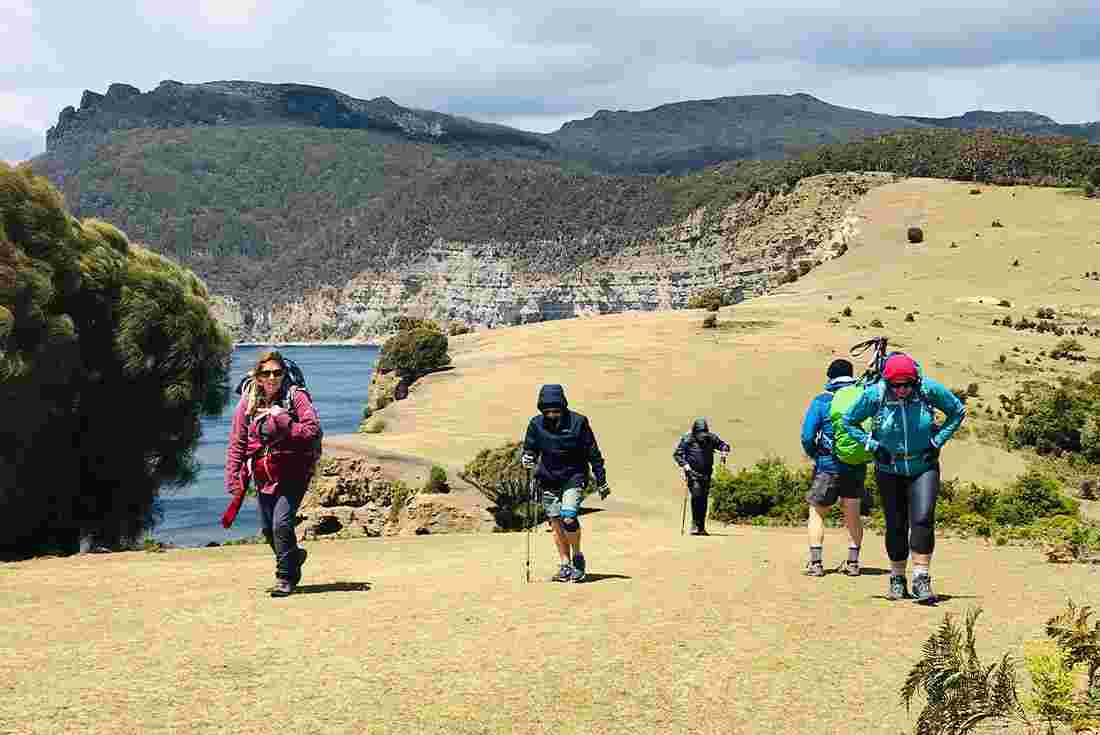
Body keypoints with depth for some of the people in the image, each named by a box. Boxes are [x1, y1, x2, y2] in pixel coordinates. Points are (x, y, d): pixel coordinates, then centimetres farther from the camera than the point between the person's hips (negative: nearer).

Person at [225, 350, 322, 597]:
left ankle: (285, 578, 1)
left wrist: (282, 420, -21)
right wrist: (234, 478, -1)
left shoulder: (296, 396, -7)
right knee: (267, 528, 12)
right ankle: (294, 555, 42)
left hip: (293, 472, -5)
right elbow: (237, 442, 5)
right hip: (263, 474, 5)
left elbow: (314, 430, -15)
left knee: (282, 523, -15)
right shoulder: (248, 401, 2)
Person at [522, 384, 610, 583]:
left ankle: (578, 556, 3)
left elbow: (593, 453, -2)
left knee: (568, 518, -19)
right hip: (548, 480, 4)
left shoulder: (578, 422, -10)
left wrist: (601, 481, 0)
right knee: (556, 524, 5)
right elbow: (530, 449, 11)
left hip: (573, 477, -3)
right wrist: (528, 459, -14)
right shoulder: (536, 424, -3)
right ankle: (565, 566, 16)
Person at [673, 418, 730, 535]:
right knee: (696, 496, -19)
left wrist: (724, 451, -5)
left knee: (703, 499, 5)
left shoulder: (711, 438, 5)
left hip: (706, 473, 4)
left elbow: (723, 445, 18)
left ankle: (701, 527, 13)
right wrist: (684, 464, -17)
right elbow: (677, 454, -2)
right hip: (692, 472, -4)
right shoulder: (687, 439, -5)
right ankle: (695, 525, -14)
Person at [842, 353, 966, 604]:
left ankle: (921, 579, -13)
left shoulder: (929, 389, -15)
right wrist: (872, 445, -9)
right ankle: (897, 578, 22)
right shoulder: (874, 394, -16)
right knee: (896, 526, 6)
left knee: (923, 520, -17)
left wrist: (937, 440, -5)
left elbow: (958, 411, 3)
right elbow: (849, 421, 1)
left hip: (924, 468, -1)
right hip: (890, 470, 1)